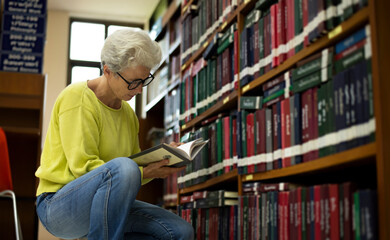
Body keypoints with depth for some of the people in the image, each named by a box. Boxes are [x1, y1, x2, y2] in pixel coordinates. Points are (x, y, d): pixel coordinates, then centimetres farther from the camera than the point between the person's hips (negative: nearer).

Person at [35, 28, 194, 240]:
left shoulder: (128, 113, 13)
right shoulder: (77, 97, -11)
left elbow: (136, 163, 17)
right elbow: (82, 167, -19)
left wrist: (162, 157, -3)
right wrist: (144, 172, -23)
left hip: (106, 203, 7)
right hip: (58, 205, -7)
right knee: (123, 167, -36)